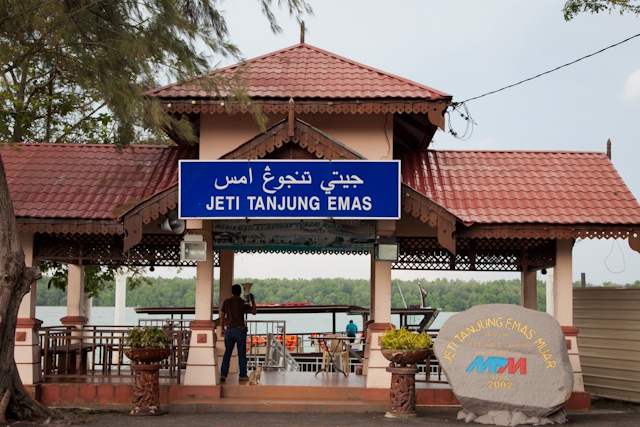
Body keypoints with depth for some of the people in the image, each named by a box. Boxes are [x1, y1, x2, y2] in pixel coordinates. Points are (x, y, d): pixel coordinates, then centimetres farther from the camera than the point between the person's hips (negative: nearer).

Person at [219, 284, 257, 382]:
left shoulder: (226, 302, 4)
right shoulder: (243, 302, -3)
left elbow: (222, 316, 7)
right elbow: (254, 312, 4)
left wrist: (222, 329, 17)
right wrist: (253, 300, 12)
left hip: (229, 330, 2)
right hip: (240, 330, -2)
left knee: (227, 353, 7)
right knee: (242, 354, 4)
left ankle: (223, 374, 1)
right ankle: (243, 375, 6)